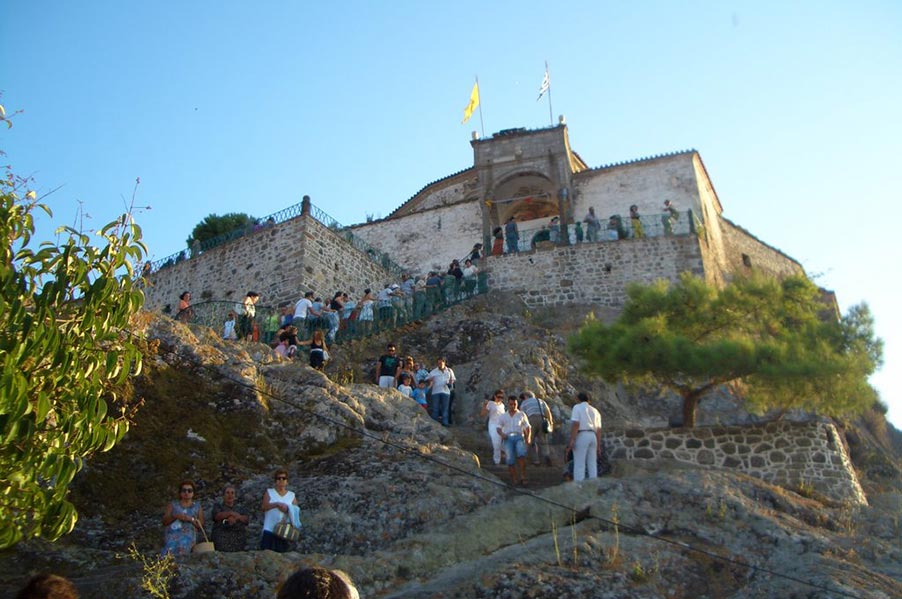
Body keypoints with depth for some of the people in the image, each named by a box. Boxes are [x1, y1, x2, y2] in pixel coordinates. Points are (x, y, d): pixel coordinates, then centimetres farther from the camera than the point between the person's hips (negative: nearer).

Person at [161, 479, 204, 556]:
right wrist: (175, 516, -7)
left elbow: (201, 525, 12)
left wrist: (190, 519, -5)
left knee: (182, 548, -33)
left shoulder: (197, 506, 20)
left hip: (188, 535, -1)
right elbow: (164, 521, 11)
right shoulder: (172, 505, 21)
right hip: (172, 535, 1)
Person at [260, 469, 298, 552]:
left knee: (281, 553, -2)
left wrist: (287, 510, -17)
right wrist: (277, 504, -23)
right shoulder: (269, 492, 9)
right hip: (269, 530, -1)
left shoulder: (292, 495, 11)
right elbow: (263, 507, -7)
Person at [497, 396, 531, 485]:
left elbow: (527, 427, 15)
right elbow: (499, 428, 14)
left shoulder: (521, 415, 17)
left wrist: (528, 437, -4)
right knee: (510, 458, -20)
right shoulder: (503, 416, 19)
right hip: (508, 439, 1)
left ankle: (523, 476, -23)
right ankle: (514, 480, -12)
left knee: (521, 454, -29)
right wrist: (502, 434, -9)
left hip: (519, 437, -1)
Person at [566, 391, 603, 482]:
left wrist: (572, 440, -16)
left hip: (581, 436, -6)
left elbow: (575, 424, -12)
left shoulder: (577, 407, 1)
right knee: (592, 464, 7)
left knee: (579, 464, -7)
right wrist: (598, 446, 14)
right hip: (593, 437, 6)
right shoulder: (595, 411, 20)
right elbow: (598, 430, 13)